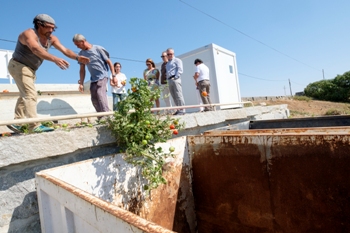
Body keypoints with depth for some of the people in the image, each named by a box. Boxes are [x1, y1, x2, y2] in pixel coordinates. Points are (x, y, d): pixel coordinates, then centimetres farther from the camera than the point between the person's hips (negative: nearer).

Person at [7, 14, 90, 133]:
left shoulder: (51, 38, -3)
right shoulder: (29, 34, -25)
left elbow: (65, 50, -14)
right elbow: (36, 49, -46)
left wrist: (78, 57, -32)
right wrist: (55, 59, -62)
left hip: (30, 69, 9)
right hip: (19, 66, -9)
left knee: (25, 95, 15)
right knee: (31, 94, -19)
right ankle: (34, 126, -22)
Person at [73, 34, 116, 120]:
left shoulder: (98, 49, -8)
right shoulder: (81, 53, 7)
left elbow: (109, 62, -5)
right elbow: (82, 69, 12)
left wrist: (114, 76, -12)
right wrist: (81, 83, 6)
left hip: (102, 76, -6)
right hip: (93, 79, 6)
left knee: (100, 93, -25)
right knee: (94, 98, 3)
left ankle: (106, 115, -27)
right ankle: (101, 118, 12)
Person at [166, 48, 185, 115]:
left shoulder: (177, 60, 7)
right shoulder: (167, 63, 29)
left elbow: (180, 70, -6)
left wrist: (175, 77, -15)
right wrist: (168, 79, 14)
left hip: (175, 79, -7)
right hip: (169, 80, 8)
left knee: (179, 95, -13)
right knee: (174, 97, 3)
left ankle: (182, 110, -15)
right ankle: (178, 110, 5)